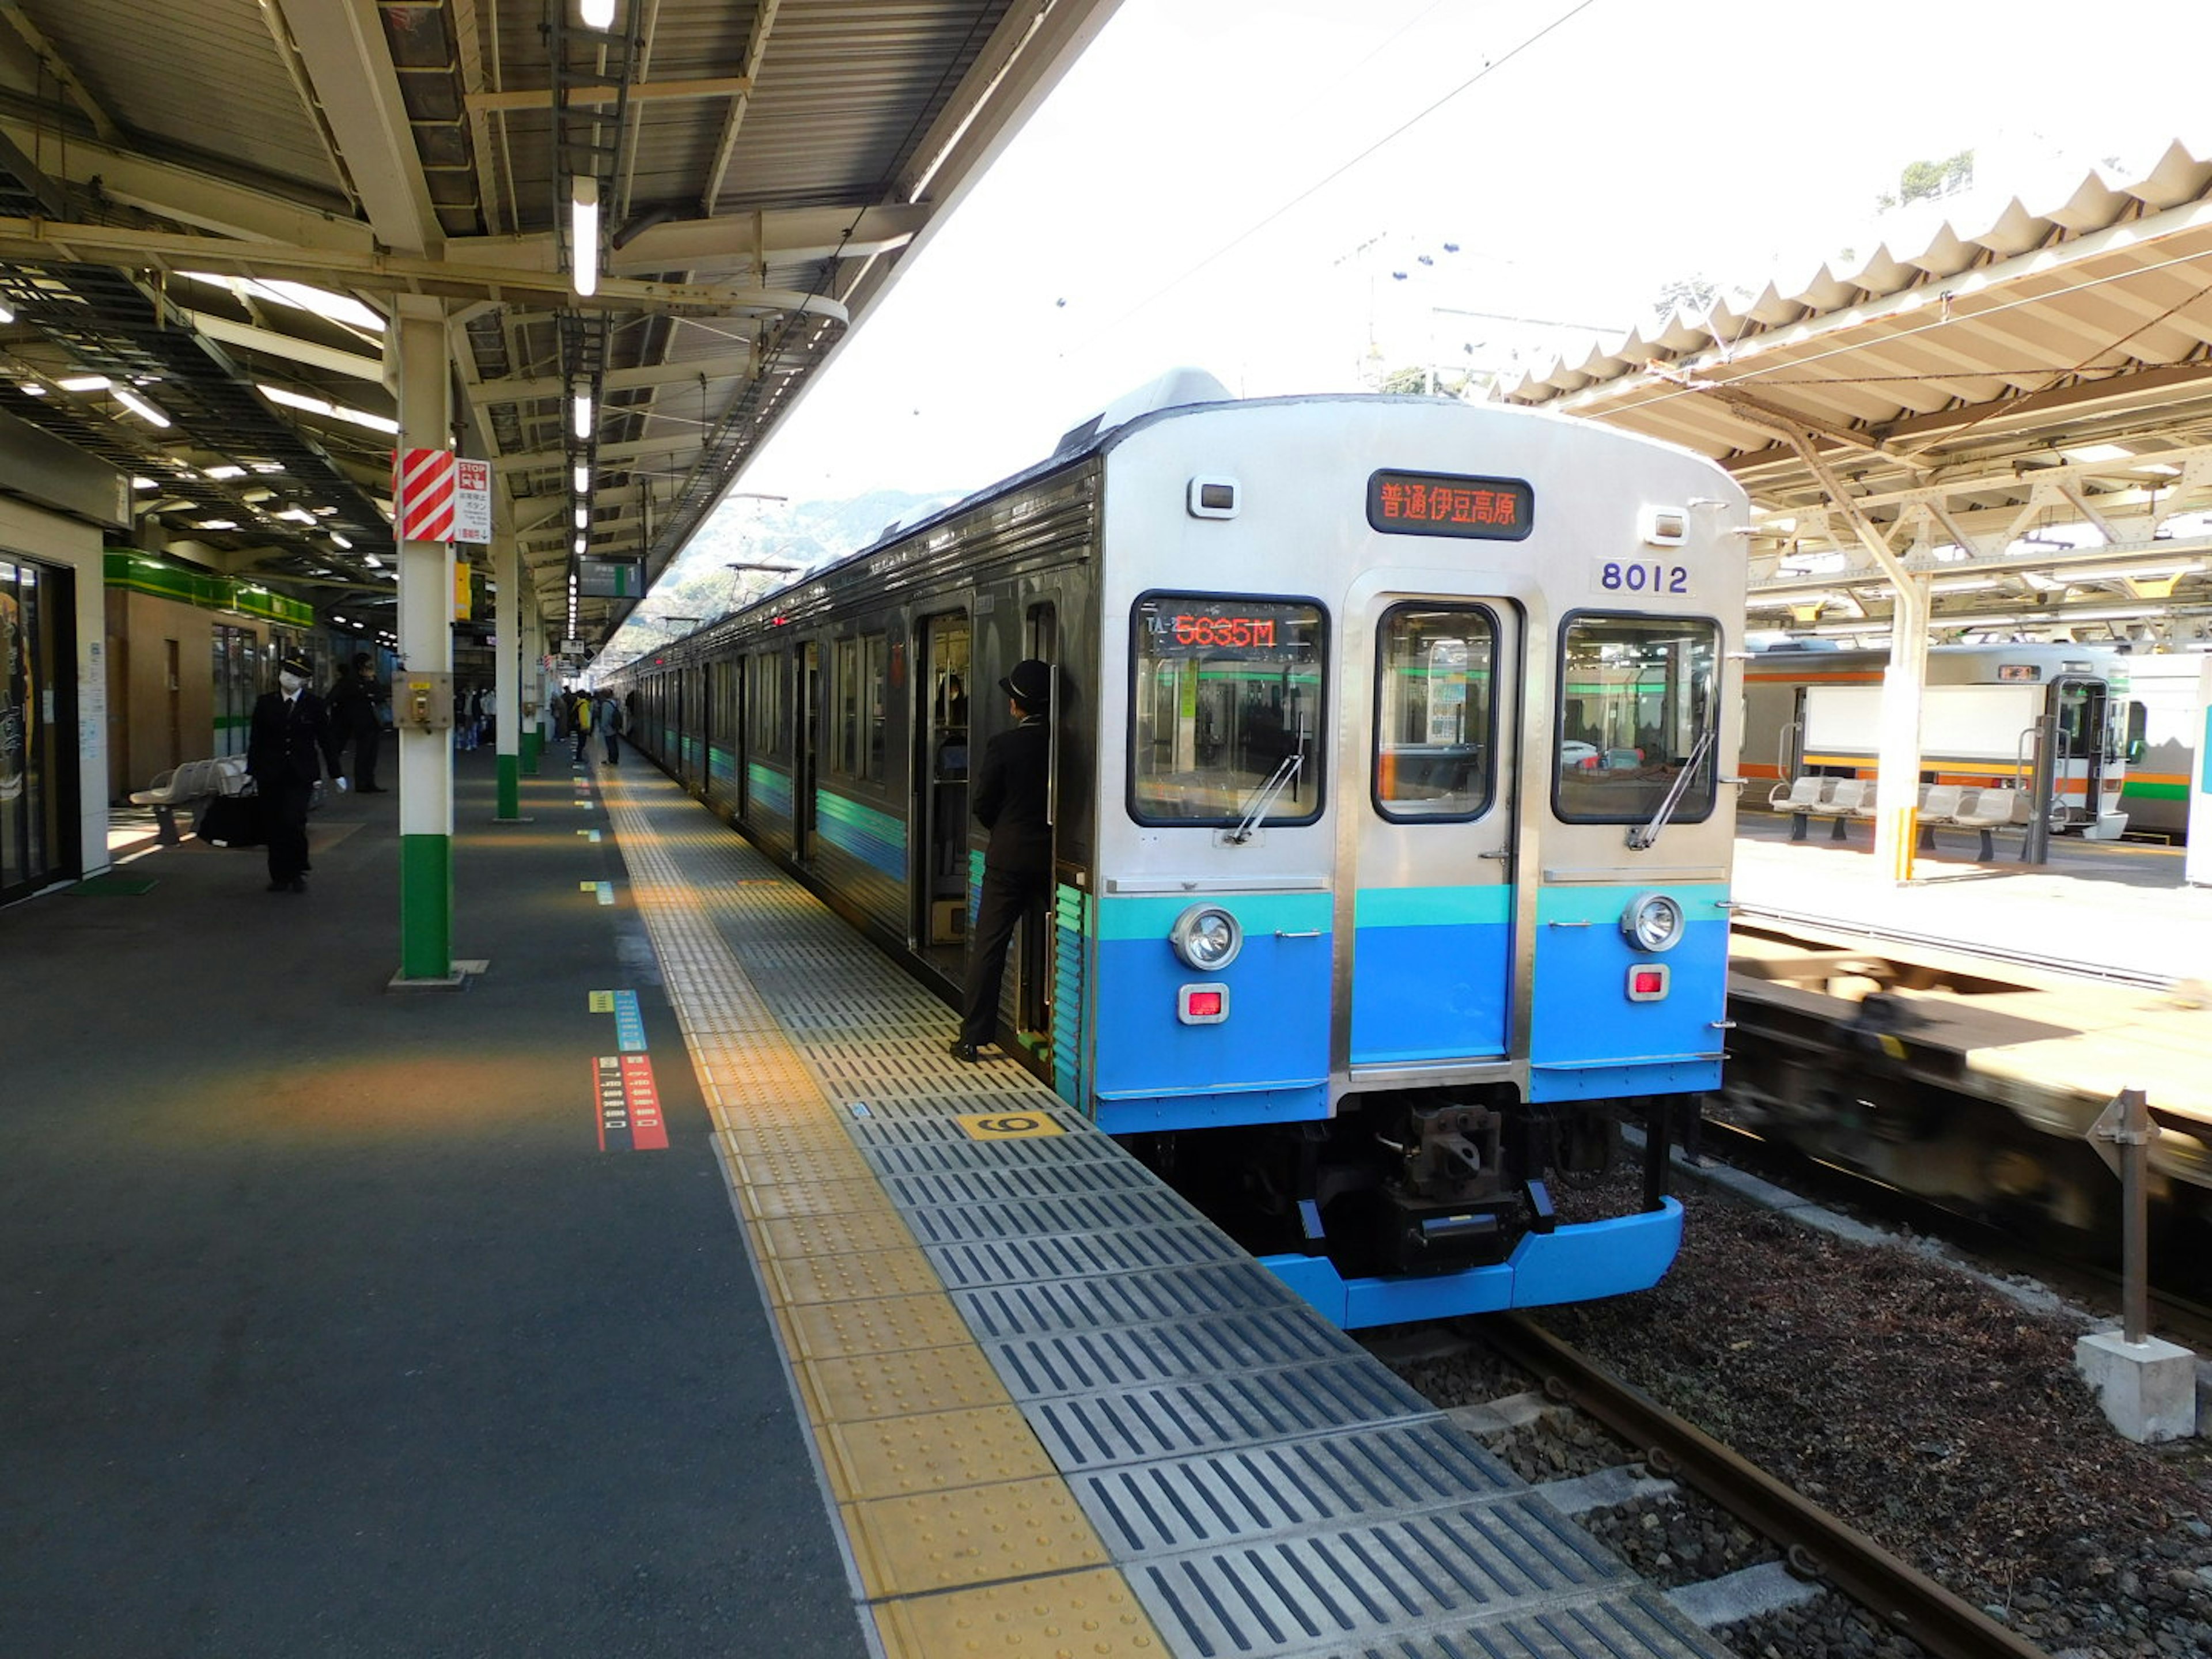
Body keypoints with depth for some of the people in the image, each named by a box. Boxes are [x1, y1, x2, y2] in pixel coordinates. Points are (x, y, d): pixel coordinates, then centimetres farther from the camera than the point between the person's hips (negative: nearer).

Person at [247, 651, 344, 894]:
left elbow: (327, 740, 5)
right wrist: (252, 772, 6)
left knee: (293, 823, -14)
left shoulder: (315, 705, 2)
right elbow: (255, 740, 9)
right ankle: (280, 876, 14)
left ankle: (298, 873, 3)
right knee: (273, 826, 3)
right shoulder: (266, 704, 7)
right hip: (270, 776, 2)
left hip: (301, 776, -2)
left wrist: (337, 774, 4)